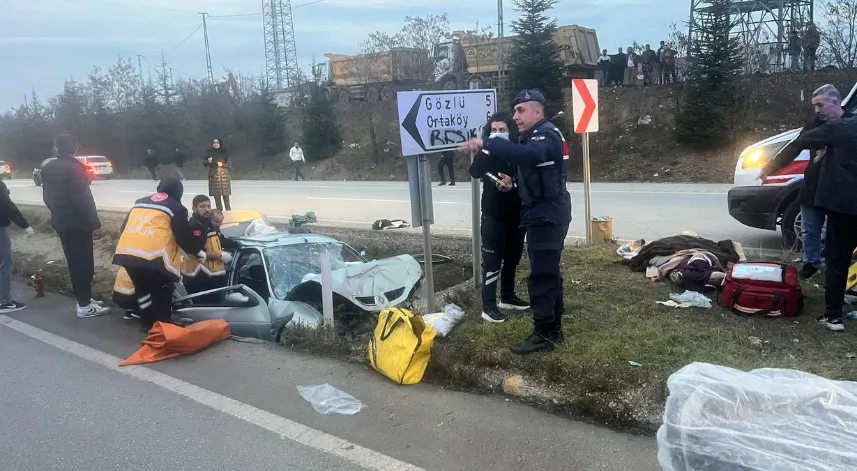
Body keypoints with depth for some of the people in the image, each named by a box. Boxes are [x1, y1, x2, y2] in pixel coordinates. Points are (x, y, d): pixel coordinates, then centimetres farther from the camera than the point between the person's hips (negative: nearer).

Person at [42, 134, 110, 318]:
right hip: (77, 222, -8)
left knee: (74, 262, 16)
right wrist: (95, 224, -17)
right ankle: (85, 306, 1)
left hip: (60, 221, 8)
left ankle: (84, 299, 25)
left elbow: (47, 197, 15)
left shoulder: (48, 168, 9)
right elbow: (83, 198, -21)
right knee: (84, 263, -2)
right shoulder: (74, 167, -16)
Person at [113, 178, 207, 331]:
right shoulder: (176, 207, 10)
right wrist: (197, 251, 24)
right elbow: (184, 235, 7)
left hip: (125, 252, 6)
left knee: (142, 288, 24)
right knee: (162, 290, 13)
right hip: (152, 255, -6)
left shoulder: (140, 202, 28)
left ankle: (148, 323, 30)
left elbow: (124, 228, 32)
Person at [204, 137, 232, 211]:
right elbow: (204, 163, 6)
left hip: (224, 176, -2)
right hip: (214, 176, 2)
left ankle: (228, 211, -5)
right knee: (216, 196, 3)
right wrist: (208, 161, -15)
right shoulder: (210, 153, 6)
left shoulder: (225, 153, 3)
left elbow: (230, 165, 2)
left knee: (226, 195, -7)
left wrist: (222, 164, -15)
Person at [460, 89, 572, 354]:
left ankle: (543, 334, 0)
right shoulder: (532, 137, 18)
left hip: (548, 214, -11)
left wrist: (486, 144, -43)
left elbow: (527, 154, -39)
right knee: (548, 272, 15)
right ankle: (554, 329, 25)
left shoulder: (547, 135, -16)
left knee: (541, 275, -8)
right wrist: (513, 182, 5)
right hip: (541, 213, 11)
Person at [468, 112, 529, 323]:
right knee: (492, 259, -4)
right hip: (493, 214, -3)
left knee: (512, 257, 14)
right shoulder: (487, 152, -3)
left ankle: (508, 296, 30)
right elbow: (475, 172, -20)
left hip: (516, 213, 4)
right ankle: (488, 306, 0)